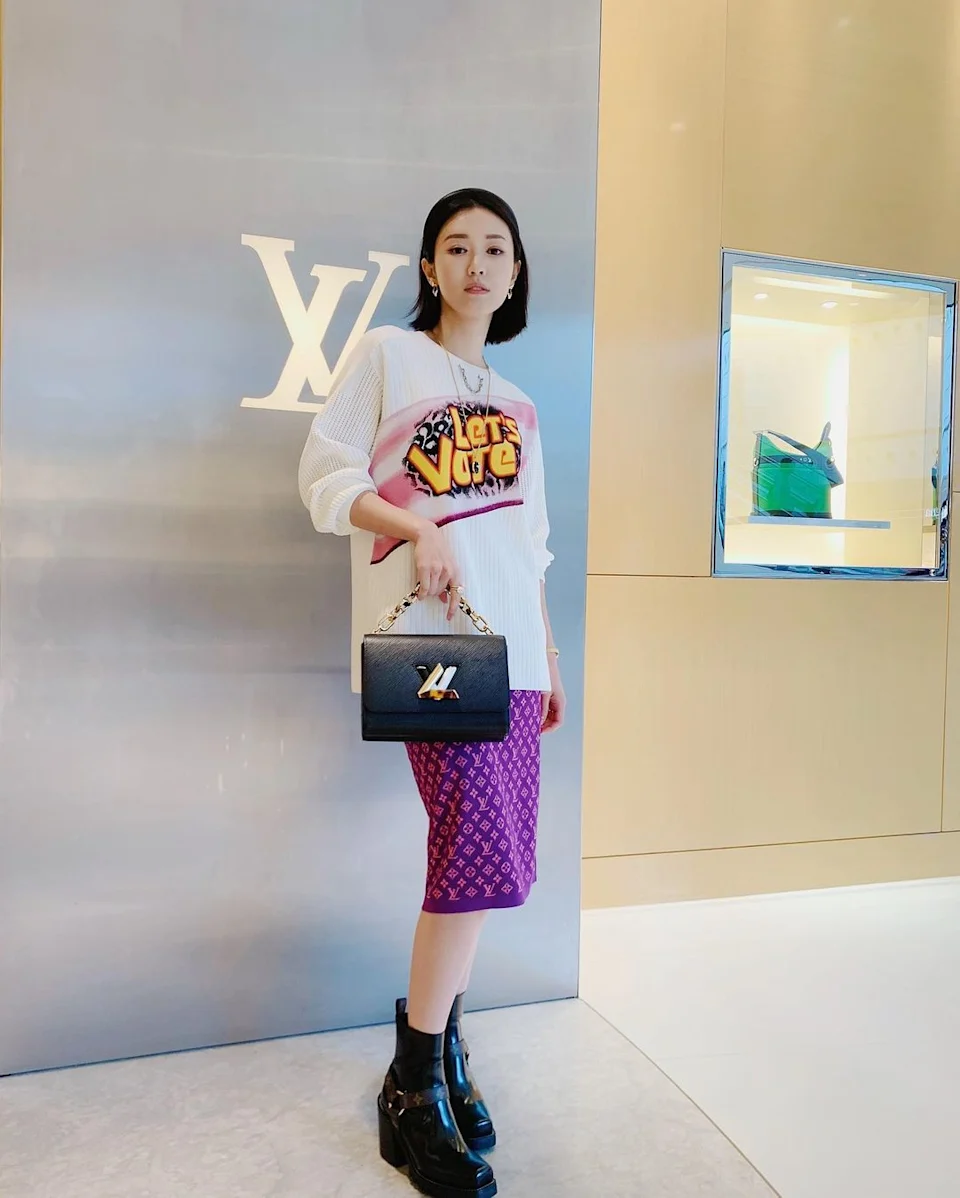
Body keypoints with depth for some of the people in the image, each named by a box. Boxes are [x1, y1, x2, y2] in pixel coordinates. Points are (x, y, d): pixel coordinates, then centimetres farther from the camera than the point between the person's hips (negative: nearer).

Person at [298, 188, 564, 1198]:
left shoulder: (516, 406, 22)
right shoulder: (387, 355, 6)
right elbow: (326, 477, 0)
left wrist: (549, 655, 17)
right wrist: (418, 526, -16)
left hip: (509, 647, 7)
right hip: (426, 635, -6)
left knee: (496, 859, 4)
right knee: (483, 849, -15)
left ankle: (437, 1045, 25)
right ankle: (414, 1092, 3)